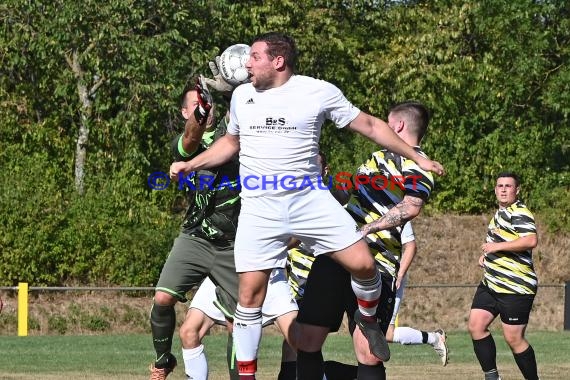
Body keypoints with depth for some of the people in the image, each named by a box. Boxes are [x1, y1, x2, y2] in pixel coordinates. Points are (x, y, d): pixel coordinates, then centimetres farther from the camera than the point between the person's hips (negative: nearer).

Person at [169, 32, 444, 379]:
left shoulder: (319, 91, -3)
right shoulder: (242, 95, 9)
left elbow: (370, 125, 4)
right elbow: (230, 142, 26)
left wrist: (417, 158, 4)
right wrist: (190, 165, 15)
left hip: (310, 200, -2)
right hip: (259, 208, 2)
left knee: (362, 263, -14)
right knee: (250, 292, -5)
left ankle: (368, 317, 18)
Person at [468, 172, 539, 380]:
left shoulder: (520, 213, -15)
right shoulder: (501, 213, 16)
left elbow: (530, 240, -31)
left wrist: (496, 247, -25)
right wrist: (486, 254, 15)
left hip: (516, 288, -9)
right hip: (491, 284, 9)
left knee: (514, 339, -6)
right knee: (476, 326, -1)